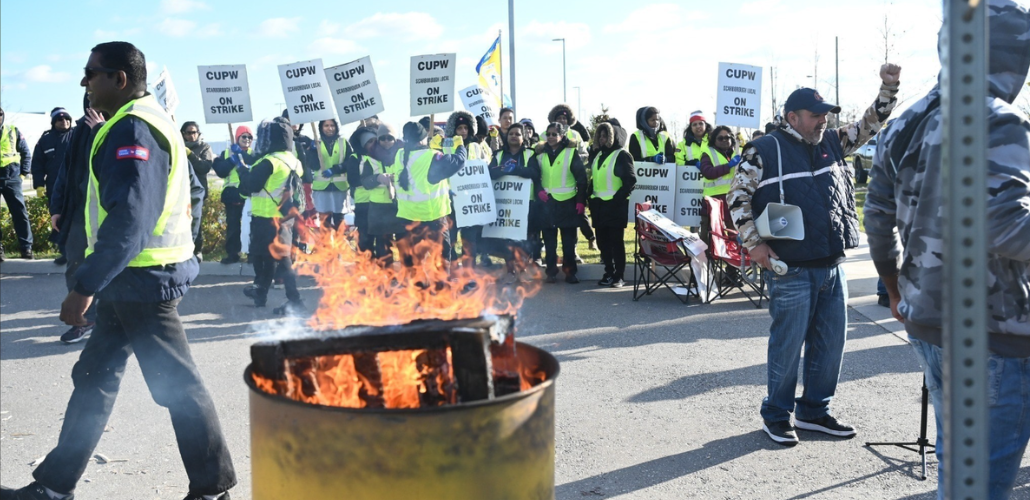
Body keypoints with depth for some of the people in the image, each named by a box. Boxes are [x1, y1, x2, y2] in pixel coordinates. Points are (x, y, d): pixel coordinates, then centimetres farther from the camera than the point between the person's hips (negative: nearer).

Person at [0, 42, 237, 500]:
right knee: (93, 378, 15)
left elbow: (129, 219, -26)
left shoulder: (132, 129, -17)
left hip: (141, 279, -11)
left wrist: (86, 285, -25)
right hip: (130, 279, 11)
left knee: (176, 385, -1)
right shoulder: (146, 122, 16)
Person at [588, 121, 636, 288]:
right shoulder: (597, 153, 14)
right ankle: (609, 273, 19)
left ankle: (619, 277, 3)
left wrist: (618, 198, -17)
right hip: (598, 204, 7)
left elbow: (631, 180, -11)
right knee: (602, 241, 9)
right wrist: (590, 198, 9)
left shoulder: (622, 155, -6)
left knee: (616, 241, -3)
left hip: (615, 205, -7)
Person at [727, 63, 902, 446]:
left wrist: (889, 88, 6)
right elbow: (738, 195, -4)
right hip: (791, 270, -7)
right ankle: (777, 415, 18)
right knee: (787, 346, 2)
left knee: (831, 343, 12)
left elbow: (870, 125, 20)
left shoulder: (832, 143, 14)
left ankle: (814, 410, 28)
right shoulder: (765, 151, -4)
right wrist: (754, 243, -10)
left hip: (833, 267, 7)